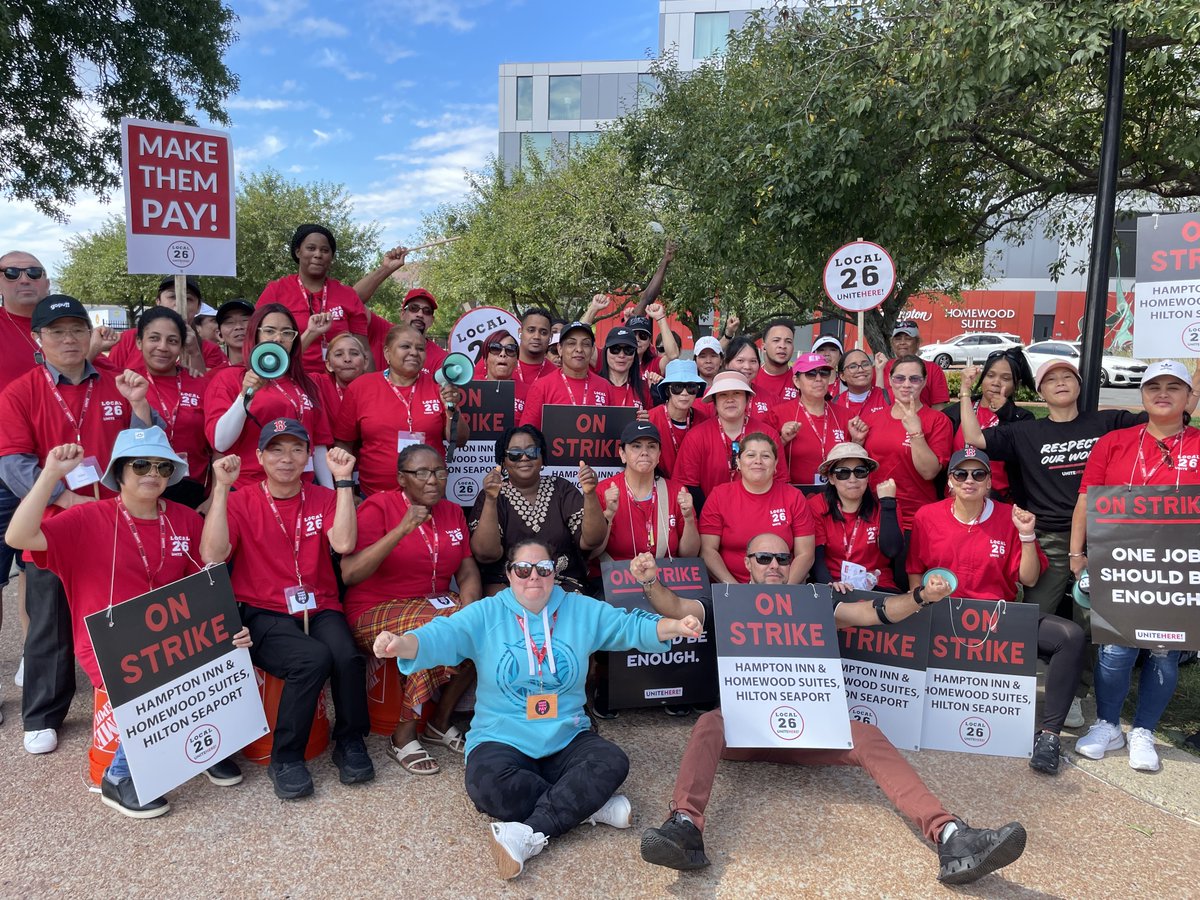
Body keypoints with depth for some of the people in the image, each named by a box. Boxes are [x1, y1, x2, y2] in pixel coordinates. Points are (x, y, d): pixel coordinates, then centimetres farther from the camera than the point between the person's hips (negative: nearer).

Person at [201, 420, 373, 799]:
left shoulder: (323, 498, 8)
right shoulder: (241, 501, 3)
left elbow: (343, 543, -11)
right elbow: (212, 555, -14)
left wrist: (343, 480, -12)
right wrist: (222, 487, -15)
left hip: (320, 609, 2)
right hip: (264, 615, -2)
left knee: (348, 657, -30)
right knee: (313, 658, -32)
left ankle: (350, 742, -2)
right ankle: (286, 757, -10)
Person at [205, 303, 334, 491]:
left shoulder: (306, 383, 12)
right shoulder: (228, 377, 1)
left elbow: (319, 444, 12)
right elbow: (220, 443, -9)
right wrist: (246, 396, -18)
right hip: (248, 491, -3)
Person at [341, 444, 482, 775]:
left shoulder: (452, 512, 7)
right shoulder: (378, 506, -11)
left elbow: (468, 571, 3)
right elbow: (350, 574, -22)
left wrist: (469, 608, -17)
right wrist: (402, 529, -29)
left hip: (435, 605, 6)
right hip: (377, 611, -6)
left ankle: (440, 721, 0)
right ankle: (403, 737, -13)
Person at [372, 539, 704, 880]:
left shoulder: (583, 610, 3)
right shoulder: (485, 615, -4)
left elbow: (630, 626, -2)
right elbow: (440, 636, -18)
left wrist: (674, 626, -23)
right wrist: (400, 644, -41)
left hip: (568, 739, 2)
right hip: (502, 740, -2)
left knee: (612, 762, -25)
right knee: (486, 784, -33)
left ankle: (531, 833, -28)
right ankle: (584, 805, -17)